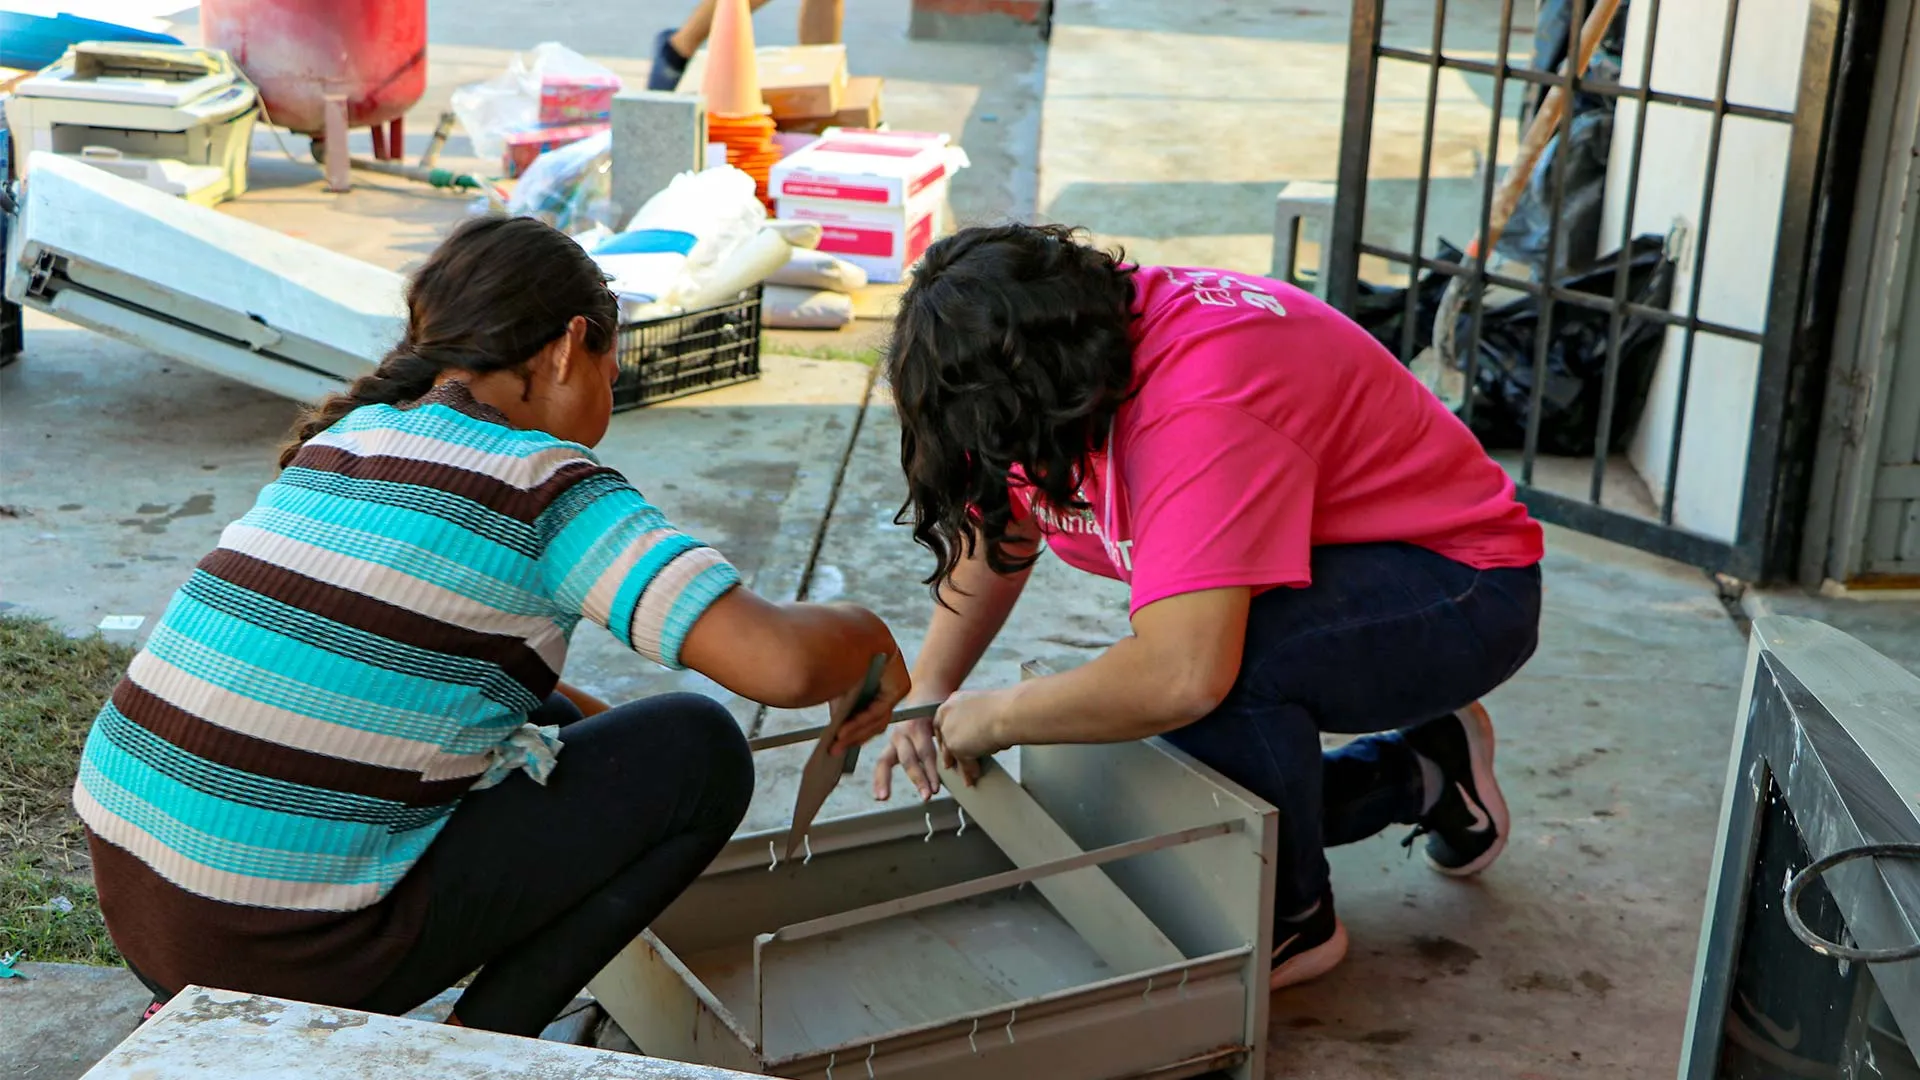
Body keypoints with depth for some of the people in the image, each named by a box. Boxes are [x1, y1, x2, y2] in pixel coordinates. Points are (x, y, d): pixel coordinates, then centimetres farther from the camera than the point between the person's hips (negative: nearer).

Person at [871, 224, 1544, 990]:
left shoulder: (1200, 405, -38)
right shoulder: (1059, 357, -10)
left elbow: (1183, 675, -47)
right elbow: (999, 524, 8)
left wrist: (998, 717, -30)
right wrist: (929, 693, -5)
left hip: (1462, 582, -9)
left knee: (1216, 663, -36)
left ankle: (1291, 923, -8)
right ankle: (1423, 776, 23)